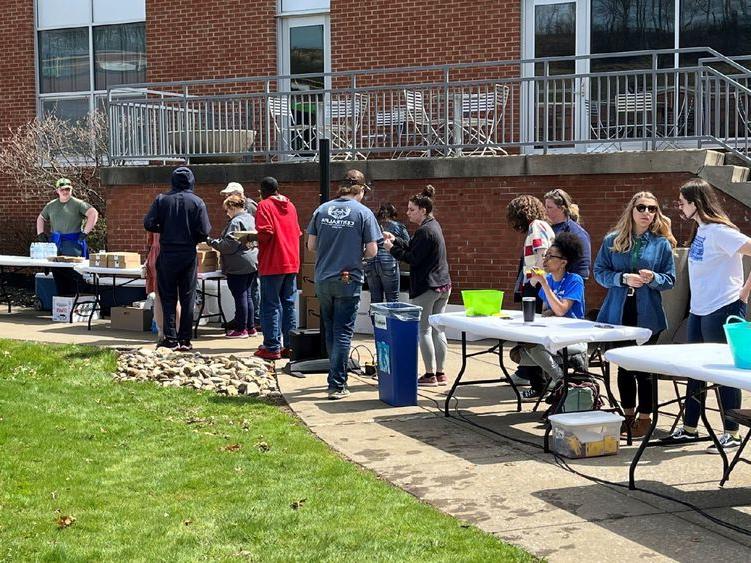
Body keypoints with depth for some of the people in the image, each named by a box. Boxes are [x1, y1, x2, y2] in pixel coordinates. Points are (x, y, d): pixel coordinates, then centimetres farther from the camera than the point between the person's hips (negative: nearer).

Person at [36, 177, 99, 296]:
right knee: (56, 272, 6)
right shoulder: (51, 206, 16)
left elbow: (94, 214, -12)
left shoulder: (78, 204, -2)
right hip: (55, 243, 5)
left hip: (73, 243, -5)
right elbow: (41, 218, 30)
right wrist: (40, 233, 15)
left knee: (72, 272, -11)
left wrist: (85, 232, -15)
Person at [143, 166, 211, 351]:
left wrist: (164, 229, 11)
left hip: (167, 254, 0)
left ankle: (170, 338, 2)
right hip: (189, 254, 0)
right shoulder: (197, 202, -4)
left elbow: (149, 224, -7)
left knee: (168, 296, 7)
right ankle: (184, 339, 8)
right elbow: (204, 231, -9)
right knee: (187, 297, 7)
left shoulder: (161, 199, -2)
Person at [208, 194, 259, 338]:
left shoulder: (236, 222, -16)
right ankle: (250, 327, 18)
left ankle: (241, 329, 2)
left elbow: (229, 245, -19)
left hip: (238, 266, -9)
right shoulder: (251, 219, 12)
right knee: (247, 295, 14)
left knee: (240, 296, -3)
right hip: (253, 263, 9)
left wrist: (212, 242, -6)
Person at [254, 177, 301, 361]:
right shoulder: (290, 205, 13)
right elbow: (297, 233, 14)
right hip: (292, 263, 6)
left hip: (272, 264, -6)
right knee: (289, 304, 11)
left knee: (271, 306, -2)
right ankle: (290, 345, 12)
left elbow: (265, 233, -17)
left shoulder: (264, 205, -7)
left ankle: (272, 347, -3)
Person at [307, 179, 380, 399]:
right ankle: (337, 385, -1)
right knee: (343, 333, 1)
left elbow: (311, 245, 6)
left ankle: (337, 376, 28)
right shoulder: (364, 213, -6)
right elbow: (372, 251, -8)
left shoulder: (321, 210, 4)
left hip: (323, 280, 4)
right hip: (349, 280, -4)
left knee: (330, 332, 17)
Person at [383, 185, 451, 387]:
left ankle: (430, 375, 1)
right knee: (438, 329, 12)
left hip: (426, 287, -9)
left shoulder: (424, 231, -17)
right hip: (442, 285, 9)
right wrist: (395, 240, 14)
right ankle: (440, 373, 16)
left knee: (424, 330, -1)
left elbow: (413, 258, -17)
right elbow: (413, 247, 17)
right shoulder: (434, 225, 13)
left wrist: (392, 249, -8)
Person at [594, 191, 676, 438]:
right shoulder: (612, 241, 4)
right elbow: (600, 271, 1)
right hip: (619, 313, 2)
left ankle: (645, 417, 15)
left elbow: (670, 279, 2)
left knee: (644, 368, 3)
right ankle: (628, 414, 25)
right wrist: (623, 278, -15)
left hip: (647, 315, -2)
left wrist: (653, 278, -18)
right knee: (624, 366, 11)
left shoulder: (662, 244, 1)